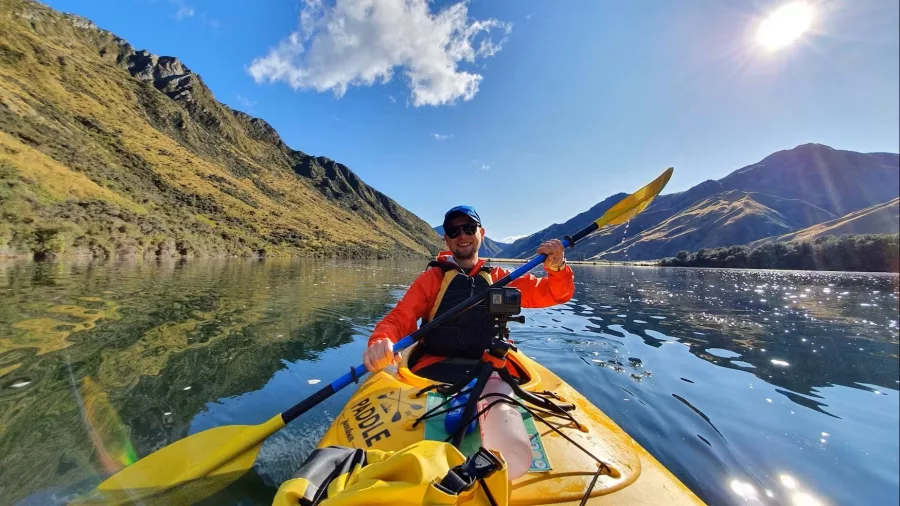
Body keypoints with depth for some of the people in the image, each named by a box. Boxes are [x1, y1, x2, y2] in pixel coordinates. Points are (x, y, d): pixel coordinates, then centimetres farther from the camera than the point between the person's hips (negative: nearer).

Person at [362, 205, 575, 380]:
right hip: (435, 368, -2)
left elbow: (556, 293, 8)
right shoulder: (432, 278, 5)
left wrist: (557, 269, -15)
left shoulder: (500, 278, 11)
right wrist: (380, 341, -28)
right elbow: (399, 318, -5)